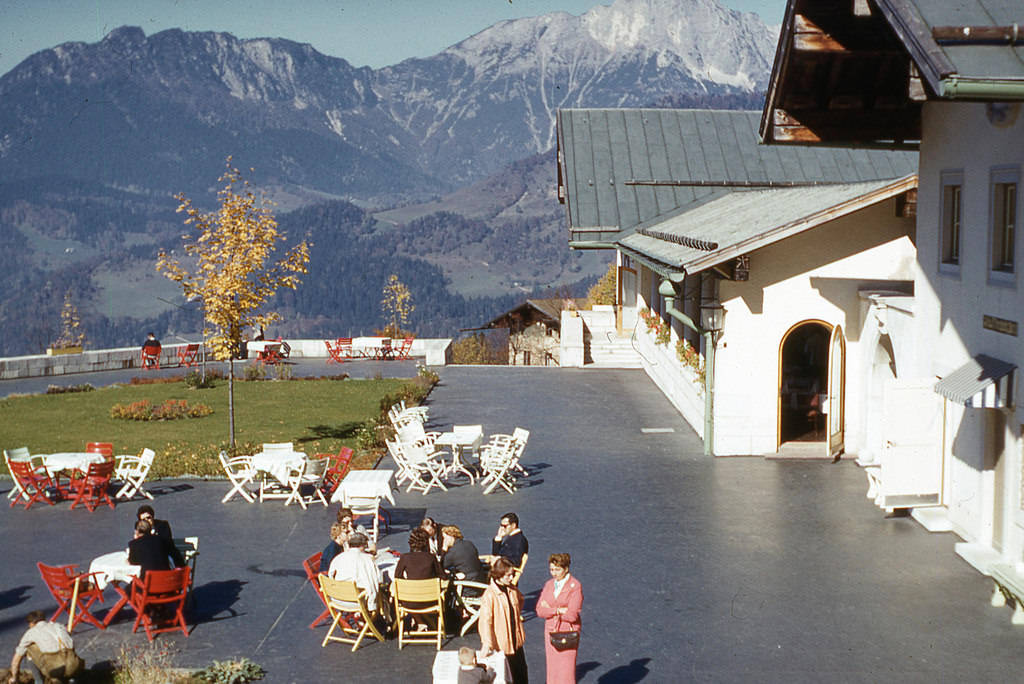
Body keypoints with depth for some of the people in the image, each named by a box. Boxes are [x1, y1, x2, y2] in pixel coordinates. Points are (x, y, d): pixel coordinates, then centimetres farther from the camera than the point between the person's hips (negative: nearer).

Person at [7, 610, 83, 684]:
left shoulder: (31, 632, 22)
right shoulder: (60, 626, 32)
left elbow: (16, 659, 31)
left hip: (53, 667, -4)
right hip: (73, 667, 4)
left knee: (30, 646, 23)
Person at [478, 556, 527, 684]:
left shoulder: (513, 589, 2)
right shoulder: (490, 594, -21)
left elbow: (520, 600, 27)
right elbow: (485, 620, -26)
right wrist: (487, 643, -34)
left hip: (515, 640, 7)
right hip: (499, 643, -7)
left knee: (521, 674, 15)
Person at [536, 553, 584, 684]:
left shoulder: (575, 586, -10)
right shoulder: (549, 584, 8)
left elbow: (572, 615, -17)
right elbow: (540, 610, 0)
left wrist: (550, 609, -6)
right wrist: (558, 610, -14)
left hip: (568, 632, -5)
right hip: (551, 630, 5)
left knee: (566, 672, -5)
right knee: (552, 670, 6)